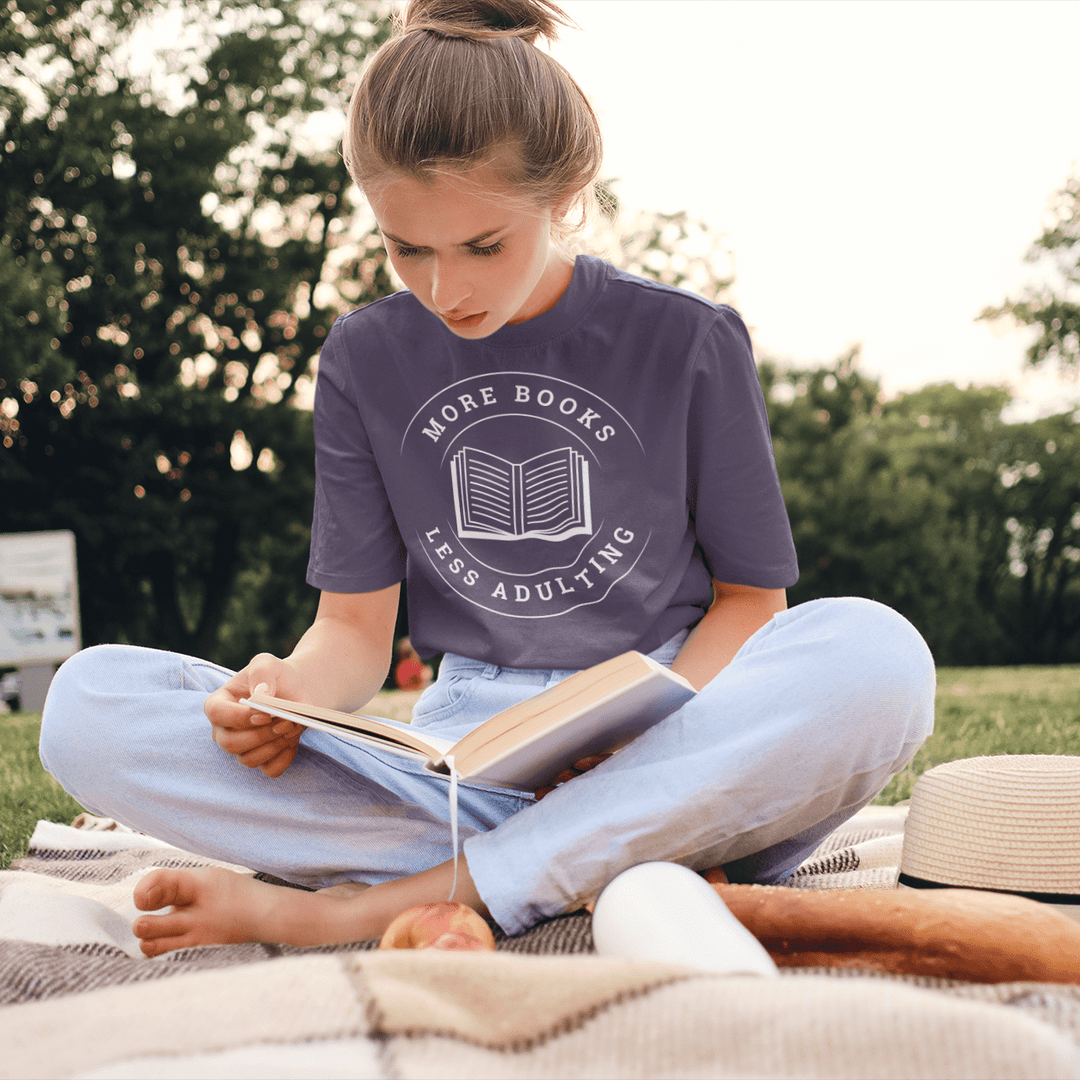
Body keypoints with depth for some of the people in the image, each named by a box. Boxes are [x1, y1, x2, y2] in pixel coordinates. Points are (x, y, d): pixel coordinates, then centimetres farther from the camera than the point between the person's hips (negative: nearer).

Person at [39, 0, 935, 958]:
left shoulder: (688, 341, 1)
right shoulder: (366, 358, 8)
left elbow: (749, 594, 4)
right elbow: (357, 622, 7)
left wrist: (658, 731, -17)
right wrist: (291, 690, -17)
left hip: (659, 771, -1)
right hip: (458, 754, 2)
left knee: (876, 655, -36)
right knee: (88, 705, -18)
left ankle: (355, 906, -29)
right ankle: (600, 870, -26)